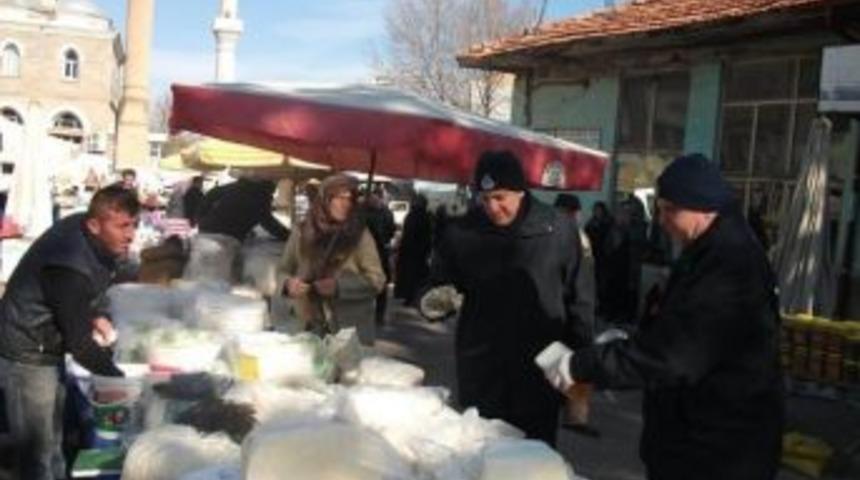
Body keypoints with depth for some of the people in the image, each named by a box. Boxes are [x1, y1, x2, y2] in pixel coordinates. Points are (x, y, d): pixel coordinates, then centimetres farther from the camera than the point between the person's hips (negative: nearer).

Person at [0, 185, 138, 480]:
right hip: (26, 356, -9)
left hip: (49, 347, 9)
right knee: (36, 451, 1)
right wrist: (126, 375, -22)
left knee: (52, 441, 23)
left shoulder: (92, 239, -8)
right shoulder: (71, 265, -34)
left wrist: (98, 317, -3)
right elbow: (79, 342, -28)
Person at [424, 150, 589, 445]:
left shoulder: (559, 230, -4)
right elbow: (437, 284, 6)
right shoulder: (461, 232, -3)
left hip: (541, 363, -1)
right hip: (481, 365, 1)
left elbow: (574, 294, 4)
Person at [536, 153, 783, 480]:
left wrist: (579, 365, -22)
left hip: (721, 450, -9)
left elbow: (667, 353, -28)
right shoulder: (715, 255, 9)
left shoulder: (729, 266, -25)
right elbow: (670, 339, 17)